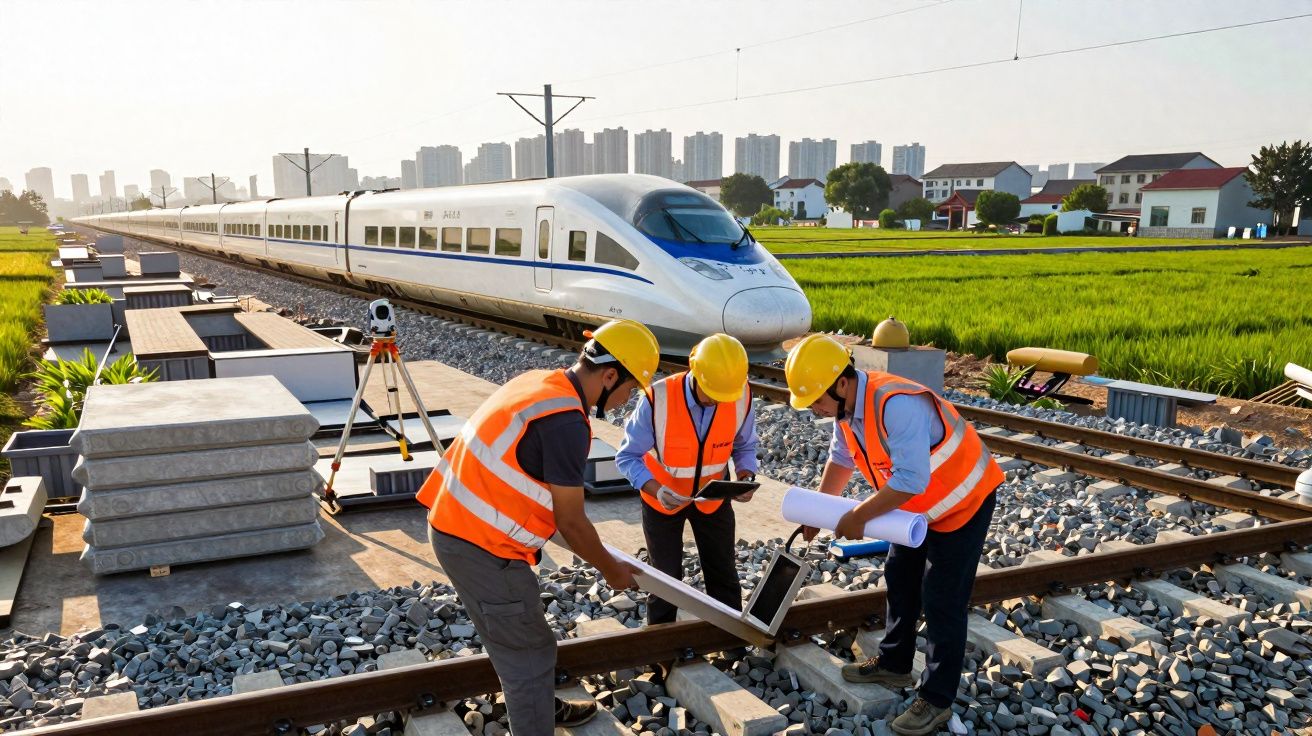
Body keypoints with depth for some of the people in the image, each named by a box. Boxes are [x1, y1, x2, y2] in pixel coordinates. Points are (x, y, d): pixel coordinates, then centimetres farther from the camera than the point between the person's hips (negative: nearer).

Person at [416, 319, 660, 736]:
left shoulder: (539, 383, 6)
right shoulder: (567, 421, -23)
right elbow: (571, 523, -15)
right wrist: (611, 571, 1)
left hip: (456, 525, 10)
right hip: (483, 547, -10)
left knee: (516, 638, 27)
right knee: (530, 653, 5)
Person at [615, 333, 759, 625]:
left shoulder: (741, 397, -22)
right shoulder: (657, 399, -32)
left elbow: (744, 446, -3)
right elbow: (628, 456, -22)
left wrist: (746, 476, -23)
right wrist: (656, 490, -37)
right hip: (663, 498, -2)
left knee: (724, 577, 14)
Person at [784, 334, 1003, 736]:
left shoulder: (896, 404, -37)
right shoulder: (846, 404, -8)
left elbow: (910, 479, -38)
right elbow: (841, 458, 9)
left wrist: (859, 516, -28)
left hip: (963, 501, -9)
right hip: (918, 505, 9)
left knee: (942, 601, -3)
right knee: (900, 580, 18)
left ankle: (936, 701, 9)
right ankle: (893, 664, 35)